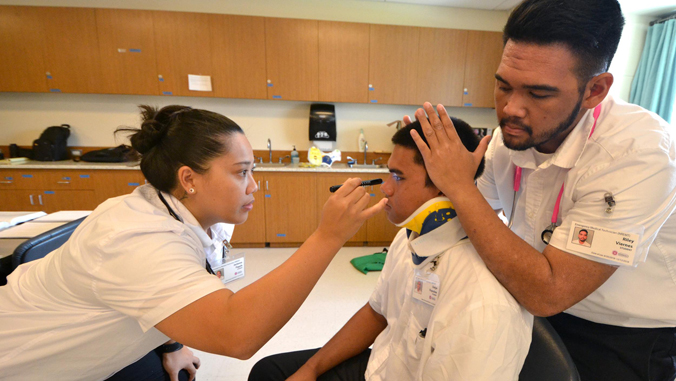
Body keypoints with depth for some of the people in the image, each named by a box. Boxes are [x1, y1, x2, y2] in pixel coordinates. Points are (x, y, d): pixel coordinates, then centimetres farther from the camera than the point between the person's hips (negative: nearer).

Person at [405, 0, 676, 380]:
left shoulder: (638, 150, -29)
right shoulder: (509, 137, -11)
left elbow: (546, 292, -33)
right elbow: (477, 216, 0)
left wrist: (460, 187, -32)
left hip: (622, 341, -4)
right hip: (536, 307, 5)